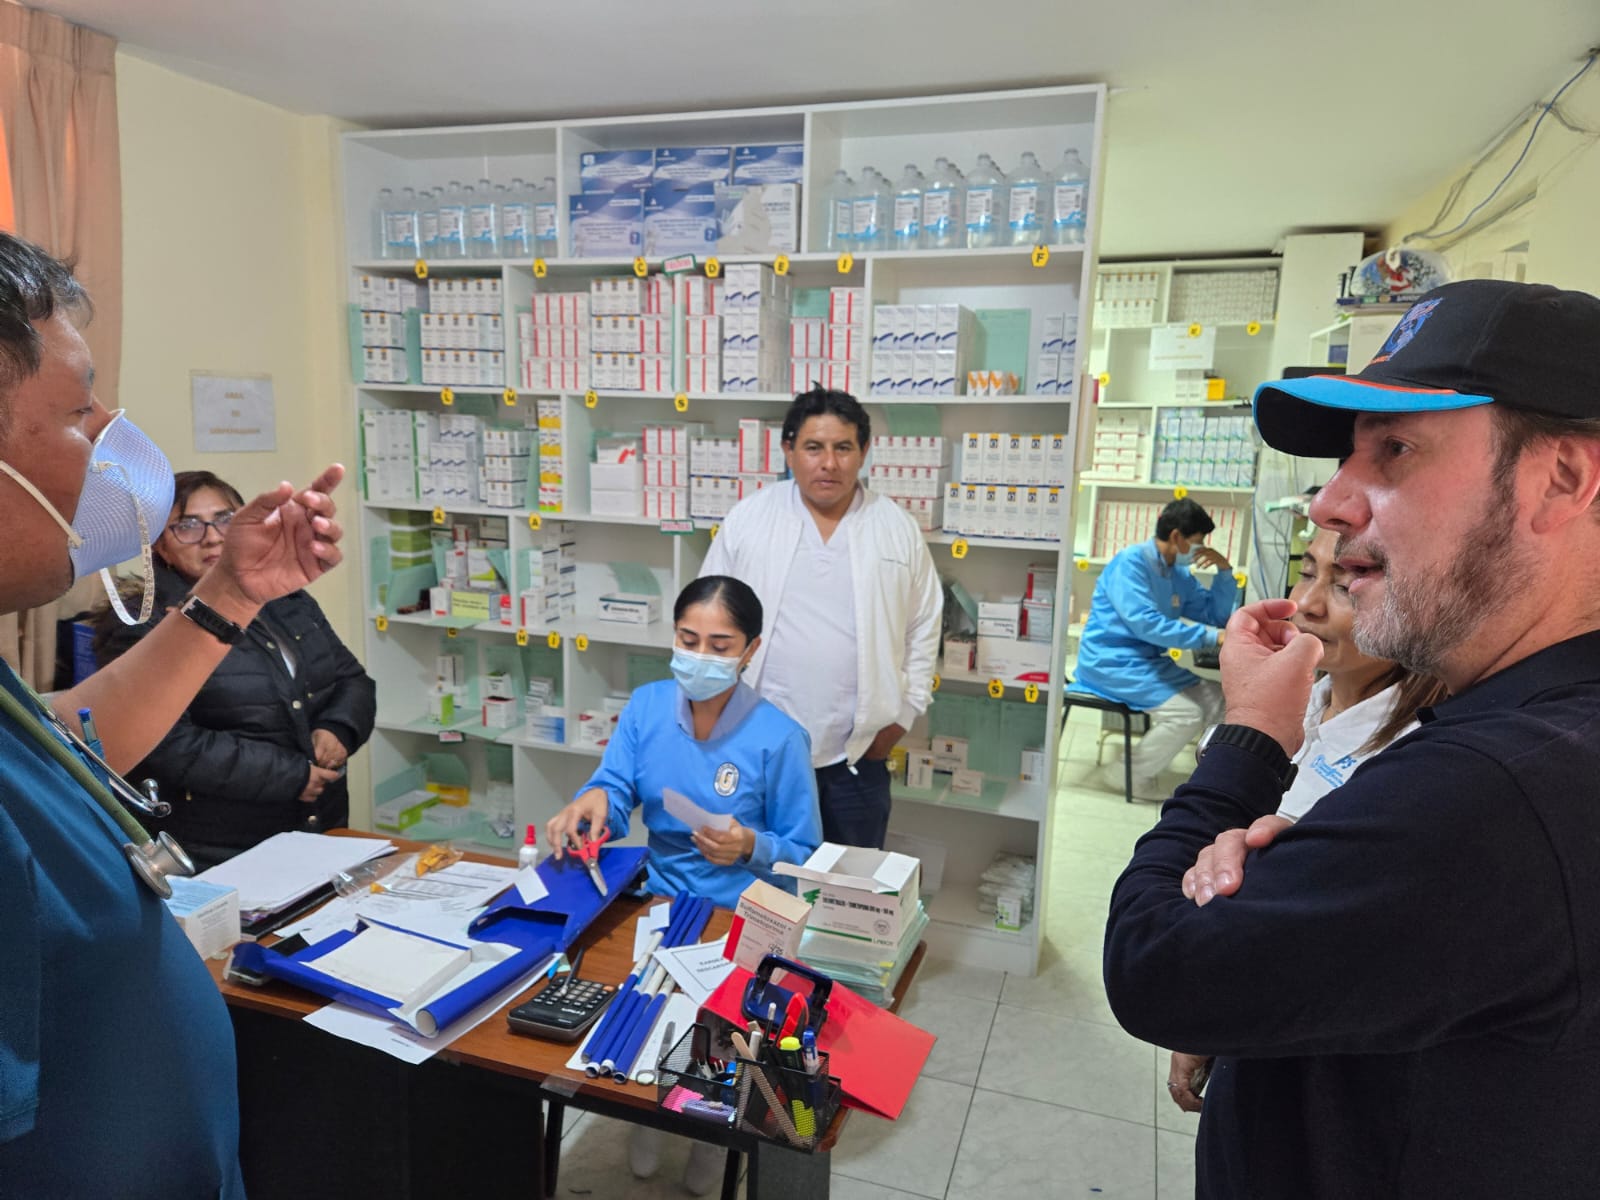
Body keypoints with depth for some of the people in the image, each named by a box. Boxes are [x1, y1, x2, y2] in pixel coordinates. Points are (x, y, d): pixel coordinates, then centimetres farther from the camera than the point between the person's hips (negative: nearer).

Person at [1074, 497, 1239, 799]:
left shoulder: (1179, 575, 9)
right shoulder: (1130, 563, -16)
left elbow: (1215, 615, 15)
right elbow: (1145, 624, -27)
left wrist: (1225, 570, 0)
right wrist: (1210, 637, -27)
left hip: (1148, 660, 9)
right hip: (1110, 661, -9)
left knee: (1216, 700, 3)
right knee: (1187, 713, -20)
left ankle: (1144, 760, 8)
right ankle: (1128, 776, -2)